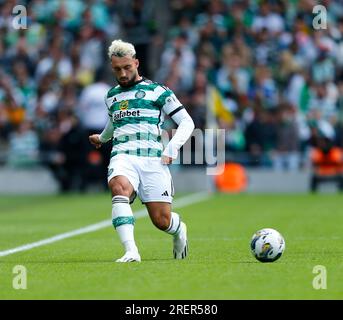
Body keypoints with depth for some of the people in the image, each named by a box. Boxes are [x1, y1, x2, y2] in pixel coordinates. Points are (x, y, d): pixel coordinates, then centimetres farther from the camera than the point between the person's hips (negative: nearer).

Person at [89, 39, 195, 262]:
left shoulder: (157, 91, 8)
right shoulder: (112, 96, 23)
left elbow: (187, 122, 6)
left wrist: (172, 148, -8)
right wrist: (102, 137, 63)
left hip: (153, 159, -2)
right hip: (123, 157, 2)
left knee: (162, 220, -8)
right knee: (119, 188, -35)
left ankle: (179, 230, 33)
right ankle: (131, 251, -46)